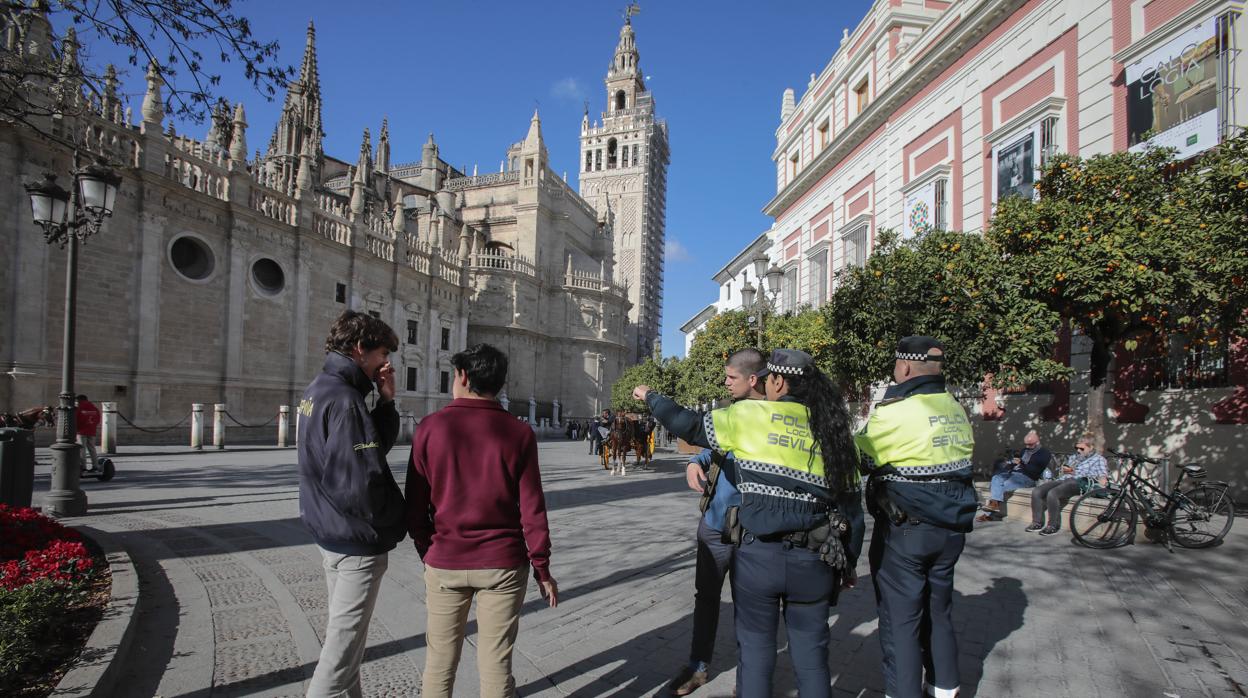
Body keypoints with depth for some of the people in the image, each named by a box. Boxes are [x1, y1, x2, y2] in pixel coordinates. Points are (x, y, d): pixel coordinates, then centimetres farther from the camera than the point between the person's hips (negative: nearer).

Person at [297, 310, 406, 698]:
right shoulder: (343, 399, -23)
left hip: (329, 531, 10)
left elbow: (377, 445, 9)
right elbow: (360, 482, -28)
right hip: (357, 539, -10)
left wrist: (386, 400, -5)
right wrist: (385, 521, -10)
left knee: (342, 631, 22)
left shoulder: (318, 389, 8)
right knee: (345, 640, 4)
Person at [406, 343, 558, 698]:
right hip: (503, 563, 0)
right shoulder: (519, 433, -6)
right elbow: (532, 509, -7)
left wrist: (426, 552, 13)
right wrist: (542, 568, 3)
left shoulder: (431, 427, -5)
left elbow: (416, 505, -1)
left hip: (445, 562, 1)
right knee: (495, 662, 10)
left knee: (440, 661, 16)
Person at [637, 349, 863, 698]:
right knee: (811, 657, 16)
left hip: (757, 555, -3)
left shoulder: (750, 414, -4)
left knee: (755, 652, 13)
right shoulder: (833, 431, 6)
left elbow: (690, 426, 2)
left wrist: (651, 397, 18)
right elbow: (851, 505, 8)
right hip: (814, 562, 3)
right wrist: (848, 564, 18)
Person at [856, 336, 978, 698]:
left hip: (904, 531, -7)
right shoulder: (957, 411, 4)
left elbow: (858, 457, -9)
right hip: (951, 528, 7)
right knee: (938, 610, 21)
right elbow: (961, 463, 13)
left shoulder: (894, 413, -20)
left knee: (900, 618, 4)